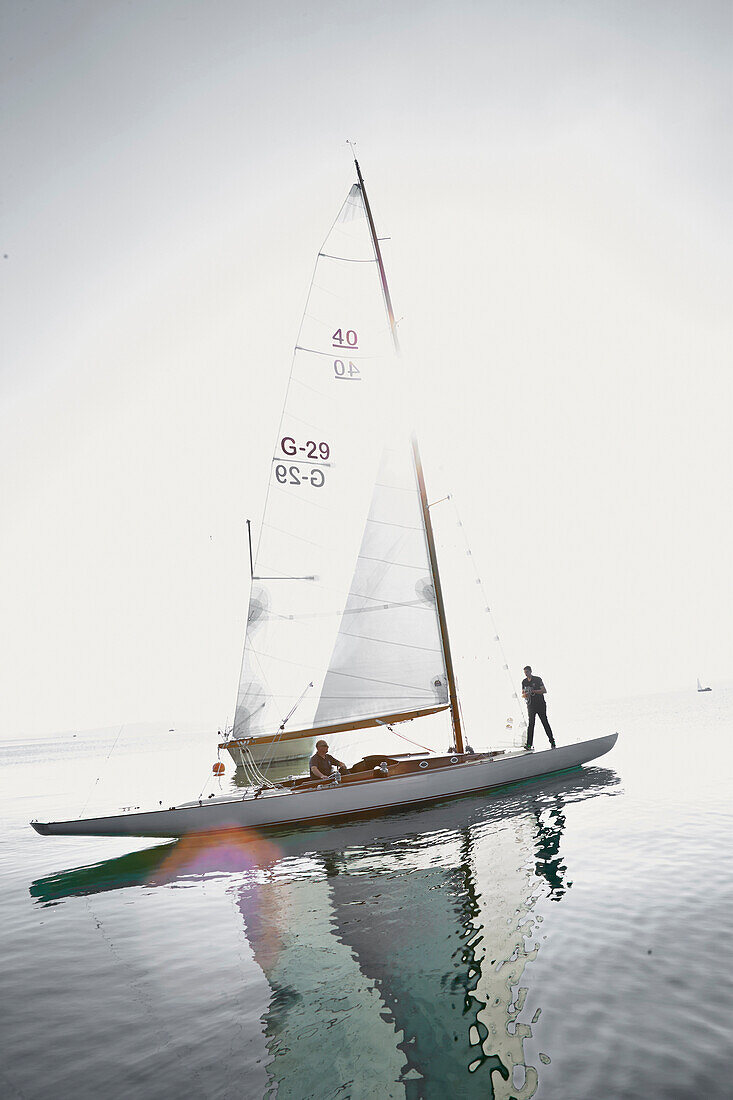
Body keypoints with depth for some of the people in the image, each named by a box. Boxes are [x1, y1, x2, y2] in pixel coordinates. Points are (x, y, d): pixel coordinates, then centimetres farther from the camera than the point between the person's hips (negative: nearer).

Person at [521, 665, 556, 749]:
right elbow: (523, 693, 15)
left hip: (540, 704, -3)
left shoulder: (538, 679, -3)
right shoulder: (524, 682, 10)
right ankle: (529, 744, -6)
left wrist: (533, 691, -19)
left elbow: (544, 690, -9)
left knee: (545, 722, -1)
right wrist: (525, 695, -9)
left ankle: (552, 741, 10)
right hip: (531, 705, 3)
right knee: (531, 724, -3)